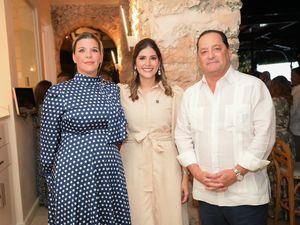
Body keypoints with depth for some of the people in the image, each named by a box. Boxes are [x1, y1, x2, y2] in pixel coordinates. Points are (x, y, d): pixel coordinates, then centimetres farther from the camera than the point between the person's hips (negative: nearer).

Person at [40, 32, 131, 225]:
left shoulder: (113, 90, 6)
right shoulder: (58, 92, -5)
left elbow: (120, 134, 7)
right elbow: (49, 140, 1)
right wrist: (50, 176, 7)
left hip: (109, 170, 3)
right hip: (73, 172, -3)